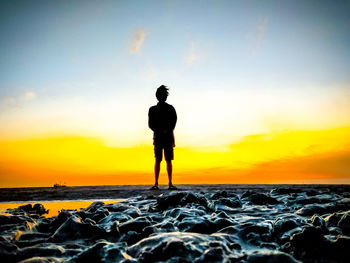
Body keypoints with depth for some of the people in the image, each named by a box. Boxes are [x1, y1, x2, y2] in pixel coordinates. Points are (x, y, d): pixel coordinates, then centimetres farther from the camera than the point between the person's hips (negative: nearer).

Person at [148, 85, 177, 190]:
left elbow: (174, 121, 1)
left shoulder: (170, 108, 12)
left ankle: (170, 183, -1)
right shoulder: (152, 109, 12)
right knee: (158, 160, -5)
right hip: (158, 137, 0)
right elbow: (150, 124, 4)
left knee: (169, 160, -1)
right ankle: (156, 184, -5)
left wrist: (167, 130, -16)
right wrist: (159, 130, -13)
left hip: (168, 136, 0)